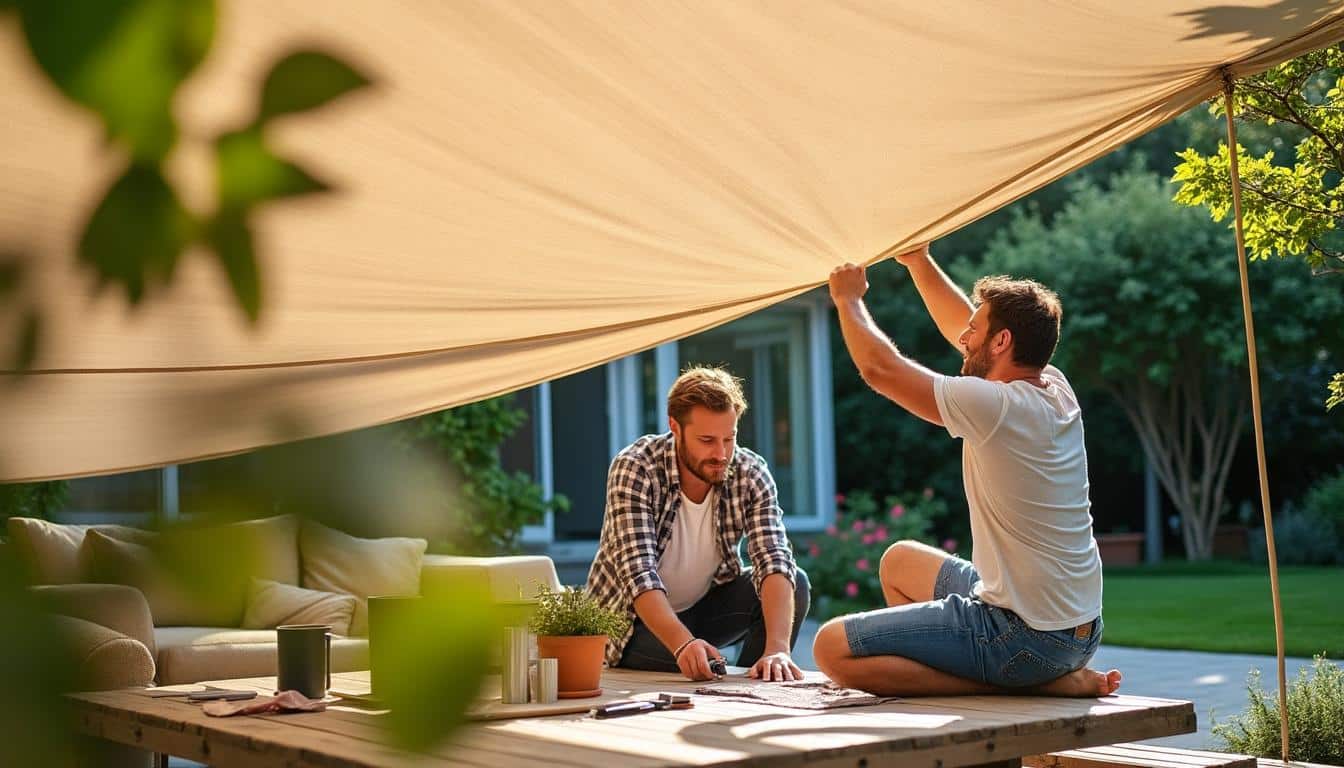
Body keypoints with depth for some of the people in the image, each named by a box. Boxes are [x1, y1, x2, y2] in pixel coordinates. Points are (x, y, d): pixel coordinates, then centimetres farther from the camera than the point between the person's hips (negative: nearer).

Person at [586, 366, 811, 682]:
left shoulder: (751, 474, -16)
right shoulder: (634, 469, -25)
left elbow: (775, 561, -28)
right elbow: (638, 573, -35)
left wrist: (777, 648, -45)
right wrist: (683, 643, -51)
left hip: (707, 604, 3)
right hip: (636, 617, -3)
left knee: (795, 584, -19)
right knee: (693, 669, -30)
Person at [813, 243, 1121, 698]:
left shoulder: (995, 407, -21)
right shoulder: (1055, 391, 4)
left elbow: (879, 368, -10)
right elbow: (962, 329, 22)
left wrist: (849, 299, 7)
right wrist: (918, 261, 27)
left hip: (1027, 637, -9)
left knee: (832, 648, -12)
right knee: (901, 561, 30)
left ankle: (1033, 684, -9)